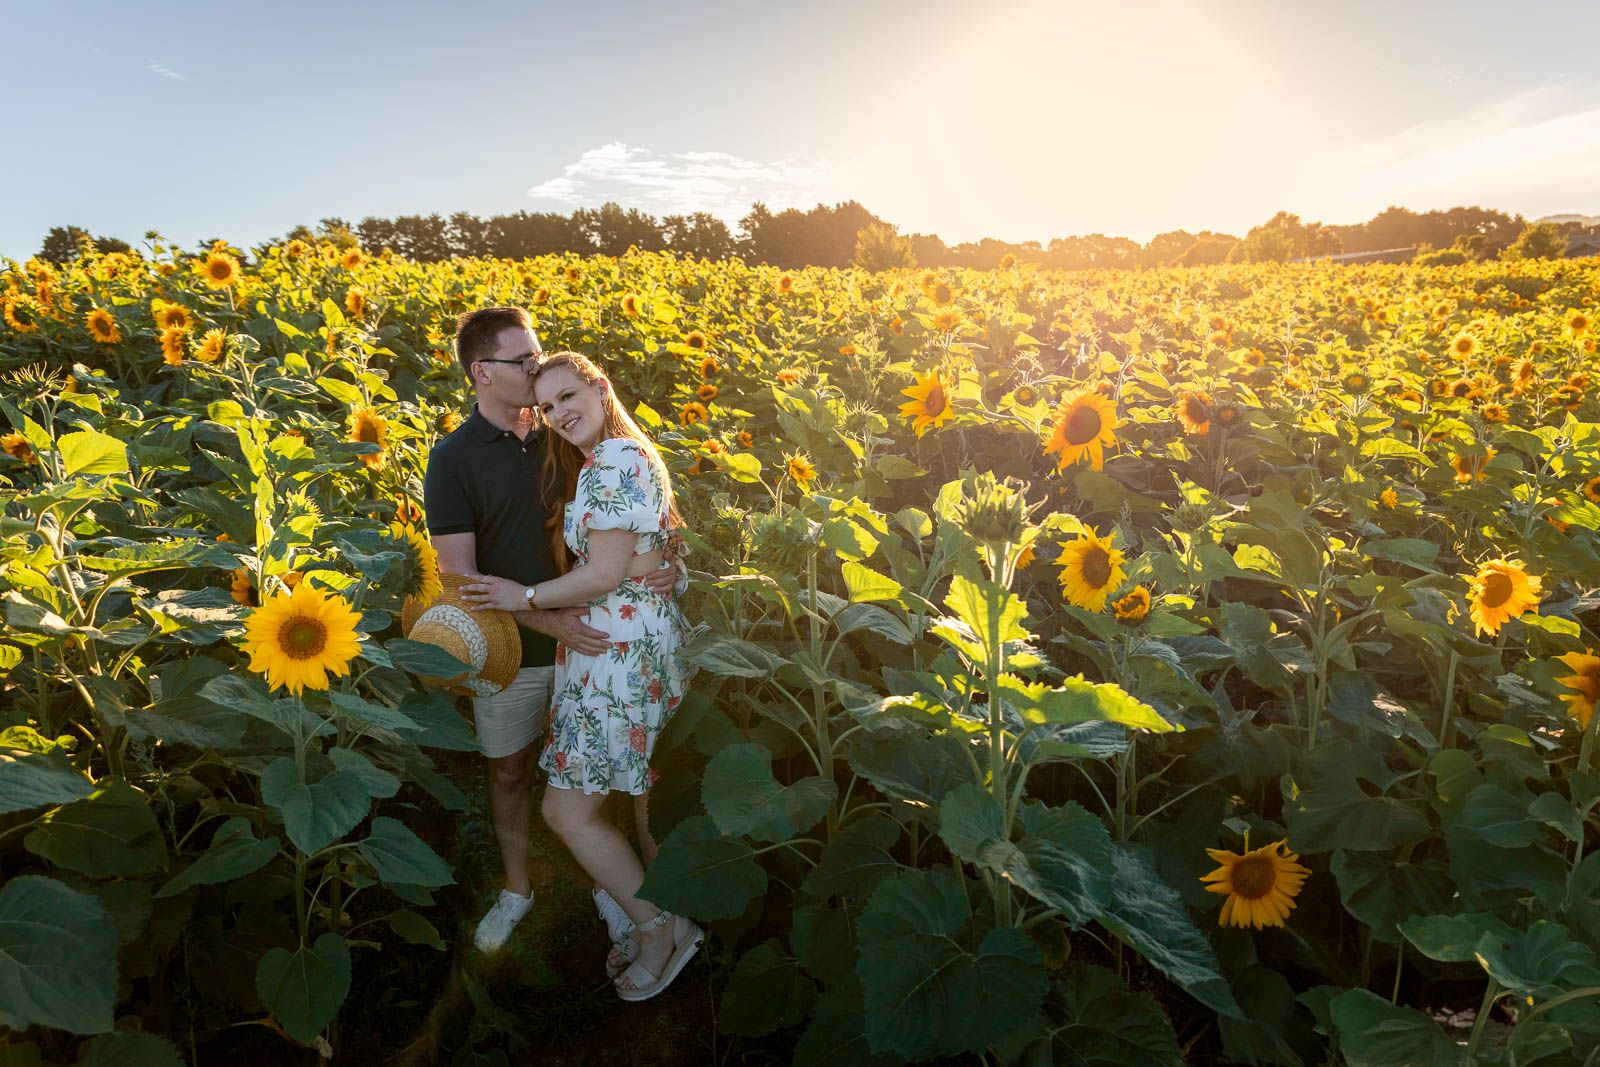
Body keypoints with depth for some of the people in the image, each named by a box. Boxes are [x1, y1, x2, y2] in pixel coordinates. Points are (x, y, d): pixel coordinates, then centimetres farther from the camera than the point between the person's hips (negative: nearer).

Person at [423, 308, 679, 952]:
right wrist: (547, 619, -26)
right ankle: (517, 887, 38)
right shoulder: (452, 460, -12)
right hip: (511, 645, -2)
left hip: (585, 632, 2)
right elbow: (460, 576, -16)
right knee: (510, 772, 16)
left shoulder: (559, 438, -1)